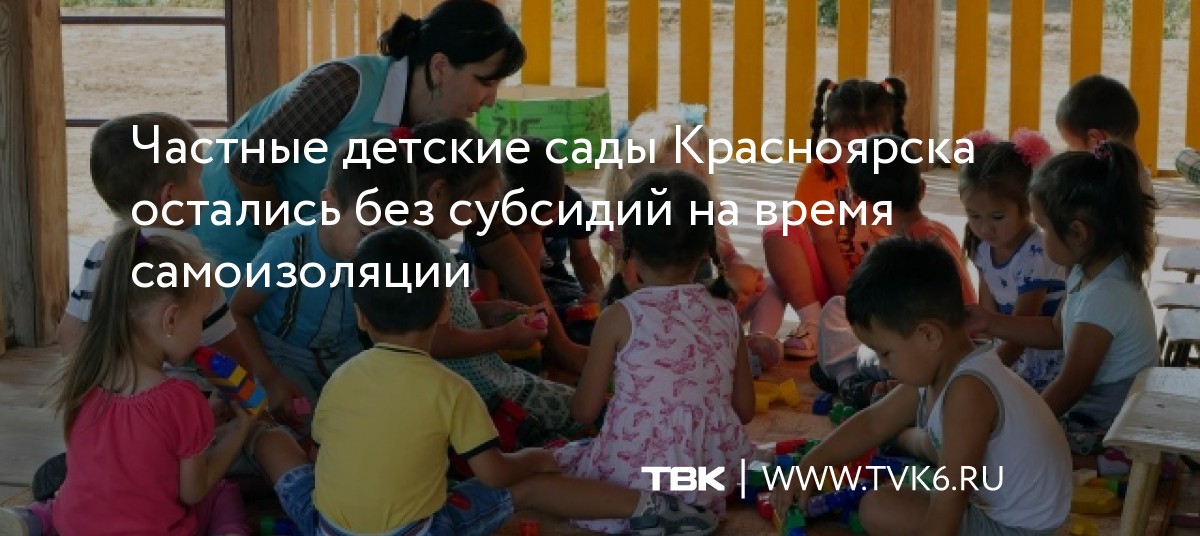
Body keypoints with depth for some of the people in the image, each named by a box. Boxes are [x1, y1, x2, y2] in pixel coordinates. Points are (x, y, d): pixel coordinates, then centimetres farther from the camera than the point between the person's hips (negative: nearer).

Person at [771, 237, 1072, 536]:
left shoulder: (967, 391, -33)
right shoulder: (937, 367, -3)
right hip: (999, 501, 10)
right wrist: (808, 467, 3)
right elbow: (874, 422, 10)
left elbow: (948, 505, -34)